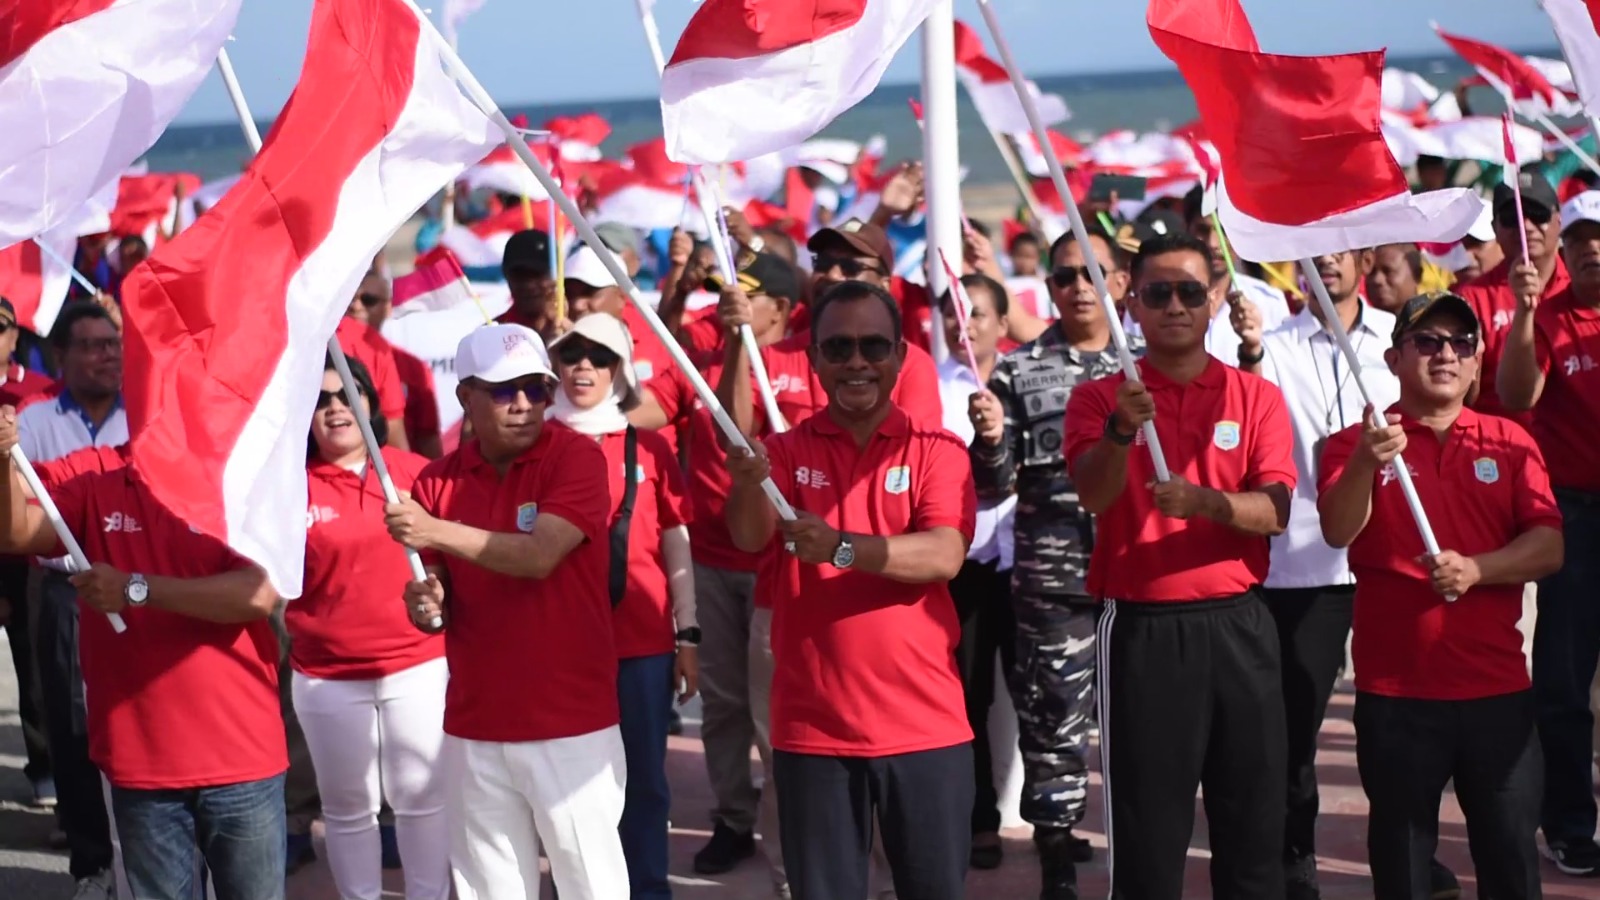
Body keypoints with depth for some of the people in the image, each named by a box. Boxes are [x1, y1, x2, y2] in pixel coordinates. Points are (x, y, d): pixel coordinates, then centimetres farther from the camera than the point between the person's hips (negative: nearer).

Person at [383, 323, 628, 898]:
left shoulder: (576, 458, -8)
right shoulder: (438, 480, 6)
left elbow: (539, 556, -21)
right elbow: (443, 601, 13)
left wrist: (438, 531, -27)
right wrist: (427, 607, -10)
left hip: (571, 724, -4)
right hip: (473, 727, 4)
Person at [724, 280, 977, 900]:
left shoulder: (936, 451, 1)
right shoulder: (788, 450, 4)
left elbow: (945, 555, -15)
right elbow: (749, 538, -14)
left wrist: (843, 548, -30)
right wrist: (750, 485, -37)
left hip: (924, 724, -1)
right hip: (812, 727, 1)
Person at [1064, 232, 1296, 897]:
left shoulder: (1257, 397, 6)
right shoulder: (1099, 397, 3)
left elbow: (1275, 512, -5)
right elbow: (1093, 495, -13)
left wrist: (1204, 501, -24)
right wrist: (1121, 431, -32)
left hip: (1237, 624, 2)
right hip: (1141, 629, -2)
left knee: (1254, 816, 6)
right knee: (1147, 823, 1)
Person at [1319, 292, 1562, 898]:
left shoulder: (1509, 443, 8)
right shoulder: (1358, 443, 1)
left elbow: (1549, 548, 0)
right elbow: (1338, 532, -15)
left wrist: (1476, 568, -18)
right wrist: (1366, 464, -34)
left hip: (1498, 687, 2)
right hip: (1394, 691, -2)